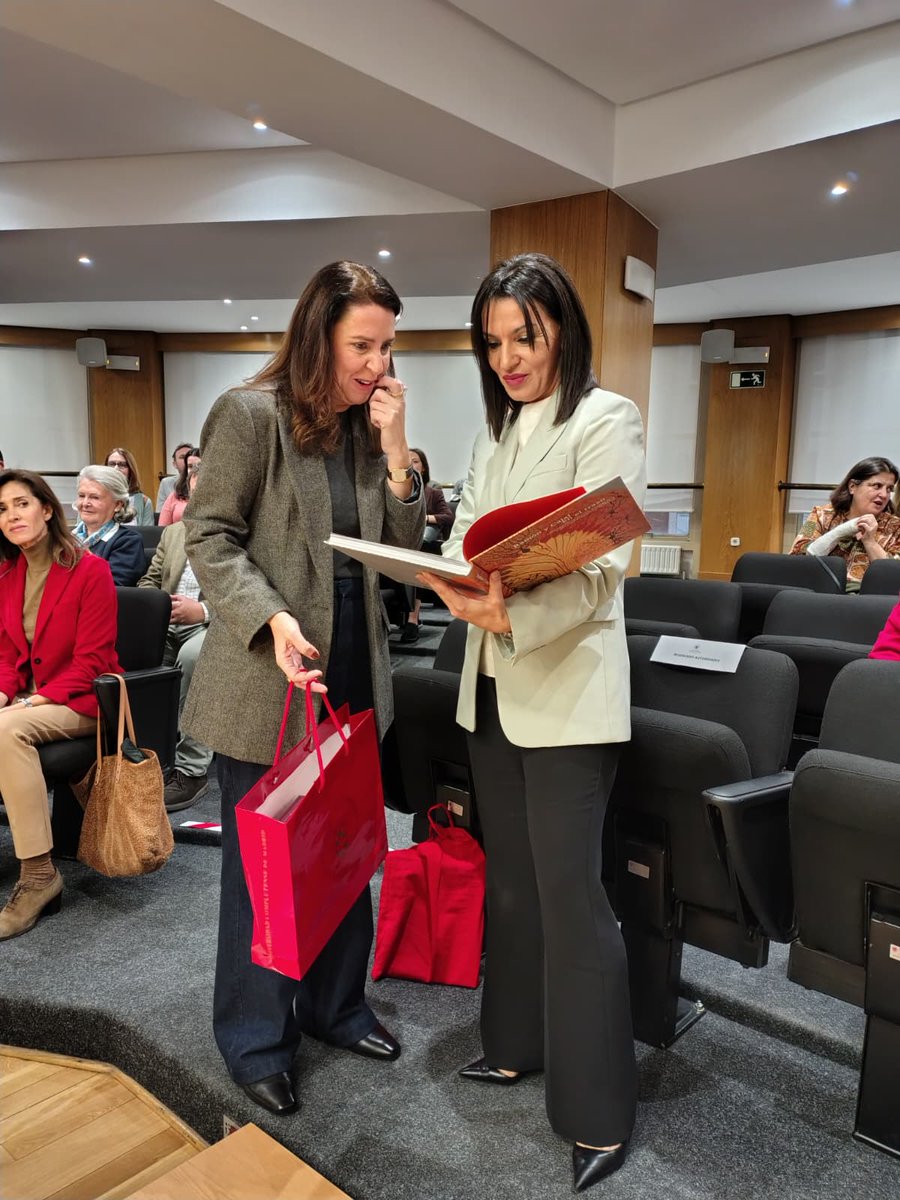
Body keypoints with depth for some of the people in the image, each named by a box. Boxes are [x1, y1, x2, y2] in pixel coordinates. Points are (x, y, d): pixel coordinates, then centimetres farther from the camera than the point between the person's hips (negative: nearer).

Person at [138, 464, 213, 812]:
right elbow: (148, 581, 22)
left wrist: (203, 610, -21)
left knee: (192, 653, -37)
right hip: (167, 625, 6)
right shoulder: (173, 532, 22)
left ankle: (191, 769, -28)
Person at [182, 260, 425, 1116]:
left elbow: (402, 546, 4)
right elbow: (210, 538, -11)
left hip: (354, 675, 6)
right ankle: (255, 1039, 30)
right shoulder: (250, 414, -8)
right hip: (266, 682, -6)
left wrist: (394, 448, -6)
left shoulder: (367, 427, 10)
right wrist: (274, 619, -25)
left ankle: (334, 1004, 39)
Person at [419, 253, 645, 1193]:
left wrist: (513, 617, -33)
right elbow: (464, 538, 12)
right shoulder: (496, 428, 16)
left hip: (565, 692, -7)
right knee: (509, 879, 18)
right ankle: (517, 1046, 37)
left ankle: (598, 1115, 16)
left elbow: (598, 571, -16)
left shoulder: (605, 420, -6)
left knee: (570, 895, -2)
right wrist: (451, 580, -11)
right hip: (491, 687, 7)